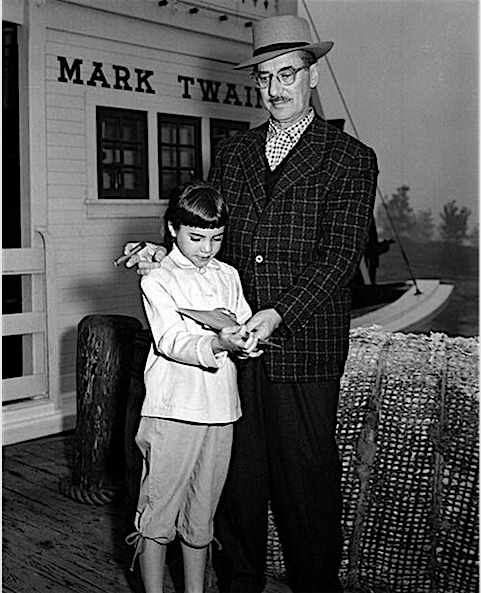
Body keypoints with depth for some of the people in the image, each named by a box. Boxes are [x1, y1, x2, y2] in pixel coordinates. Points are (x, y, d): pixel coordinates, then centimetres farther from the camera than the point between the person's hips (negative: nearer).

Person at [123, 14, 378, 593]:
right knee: (236, 473, 11)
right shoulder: (231, 153, 14)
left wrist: (277, 314, -20)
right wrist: (163, 250, -4)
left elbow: (339, 254, -9)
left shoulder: (350, 159, 0)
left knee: (306, 475, 6)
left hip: (303, 347, -3)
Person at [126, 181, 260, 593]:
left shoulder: (228, 276, 12)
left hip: (221, 410, 5)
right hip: (173, 410, -4)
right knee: (158, 511, 4)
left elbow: (246, 325, 12)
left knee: (201, 514, 16)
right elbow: (172, 342, -15)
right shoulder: (157, 280, -4)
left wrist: (247, 342, -11)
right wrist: (217, 344, -30)